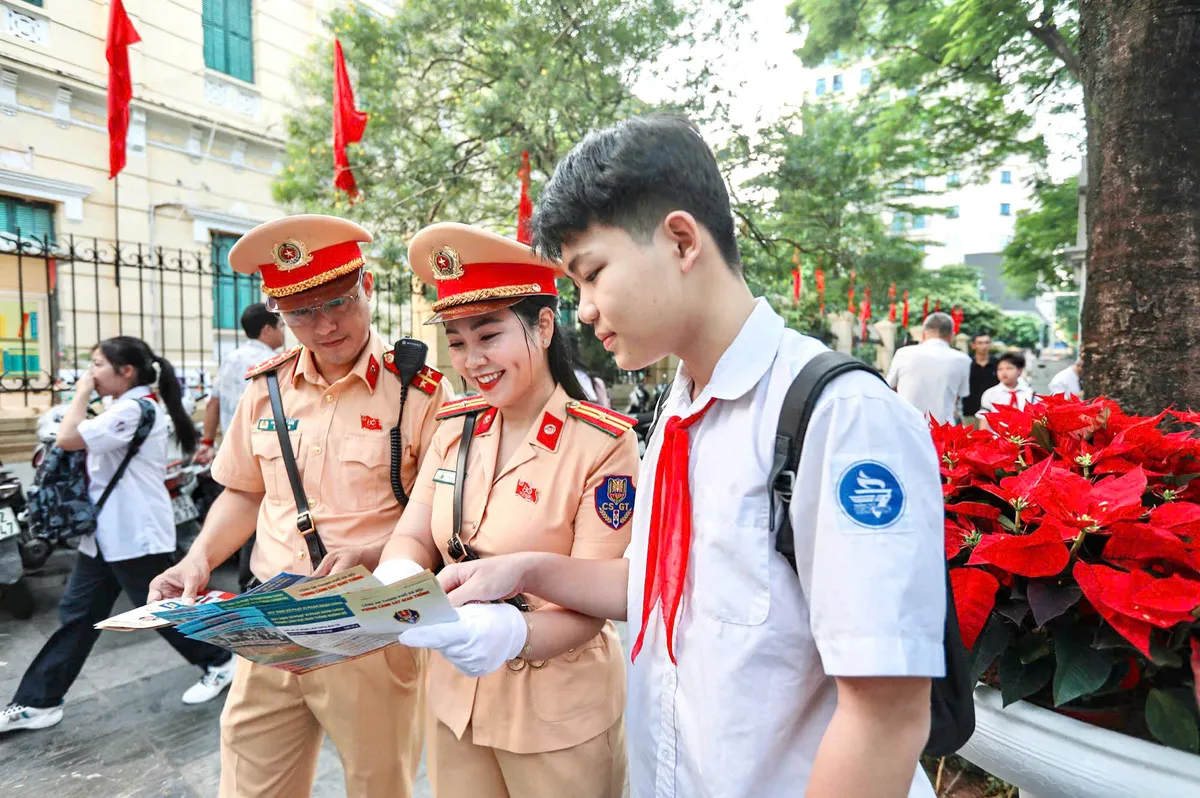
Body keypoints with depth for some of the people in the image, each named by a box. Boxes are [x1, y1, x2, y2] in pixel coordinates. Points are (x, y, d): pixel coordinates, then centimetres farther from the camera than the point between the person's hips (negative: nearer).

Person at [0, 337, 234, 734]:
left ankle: (219, 662, 23)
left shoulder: (134, 409, -21)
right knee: (76, 615, 13)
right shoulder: (124, 409, 13)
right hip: (106, 533, 10)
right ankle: (37, 701, 23)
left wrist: (81, 393, -13)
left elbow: (67, 438, -26)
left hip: (137, 534, -10)